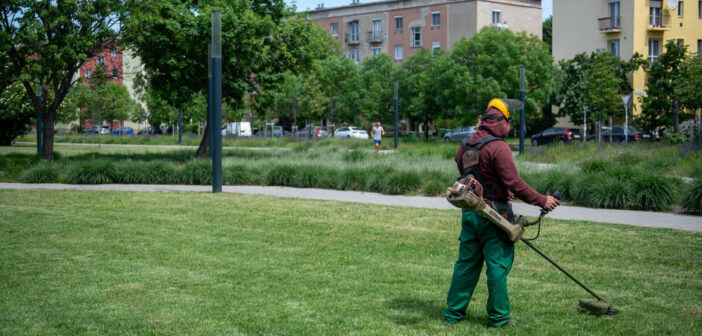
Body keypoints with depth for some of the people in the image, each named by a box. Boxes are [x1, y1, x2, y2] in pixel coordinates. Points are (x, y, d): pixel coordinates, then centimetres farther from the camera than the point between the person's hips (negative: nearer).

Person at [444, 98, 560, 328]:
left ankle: (453, 312, 20)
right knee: (498, 265, 3)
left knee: (466, 262, 14)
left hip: (469, 212, 7)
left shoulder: (466, 145, 8)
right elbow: (515, 183, -19)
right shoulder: (498, 147, -17)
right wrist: (542, 201, -9)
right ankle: (498, 317, 11)